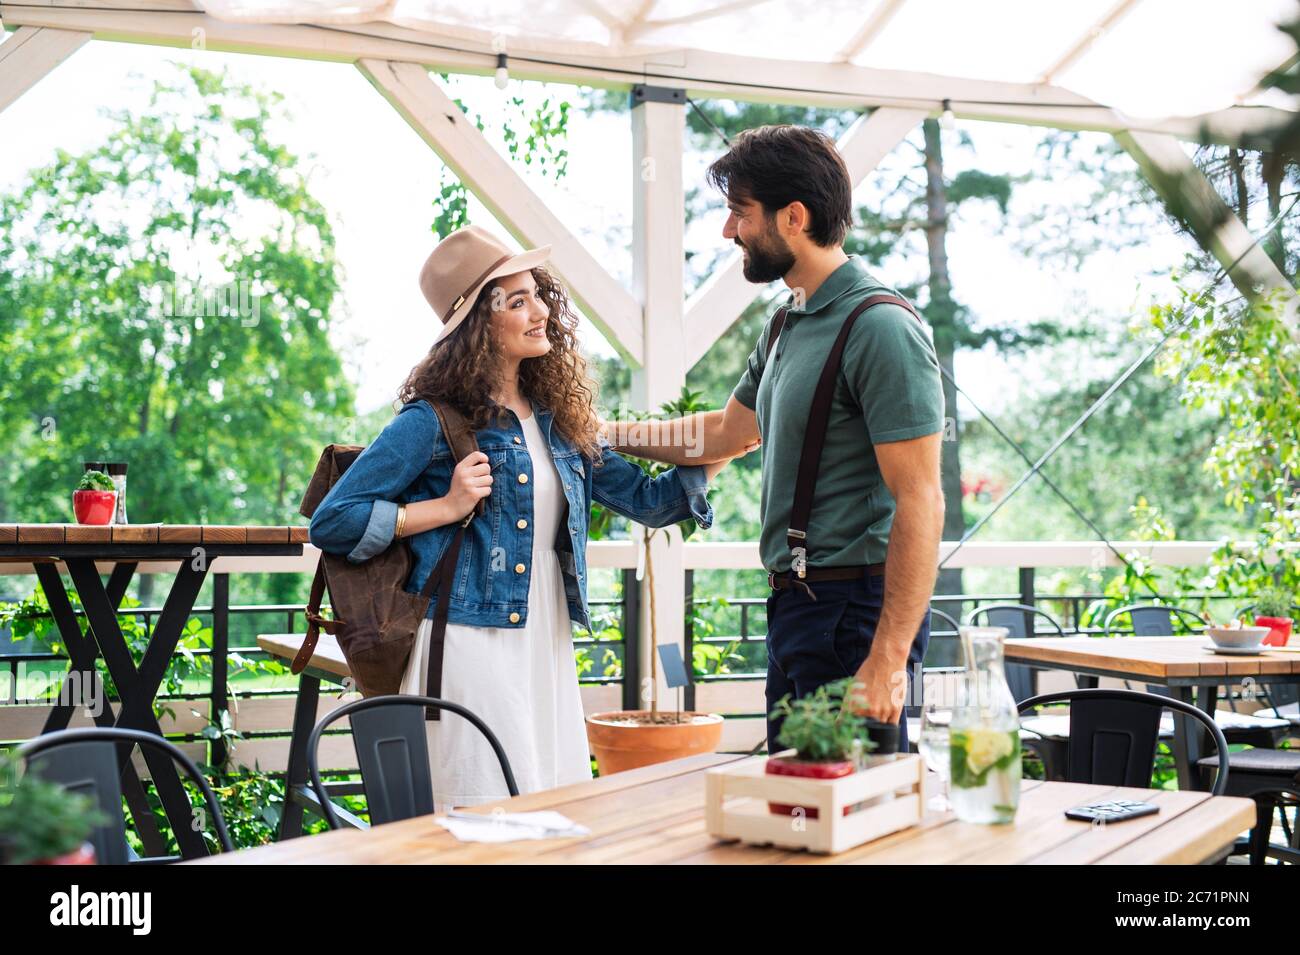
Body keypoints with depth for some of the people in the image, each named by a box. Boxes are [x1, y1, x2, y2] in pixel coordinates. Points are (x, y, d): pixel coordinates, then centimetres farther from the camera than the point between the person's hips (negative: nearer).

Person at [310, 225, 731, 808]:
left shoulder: (557, 421, 13)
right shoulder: (435, 422, -6)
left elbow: (645, 500, 15)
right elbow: (330, 523, -8)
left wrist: (713, 457, 0)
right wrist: (447, 507, -13)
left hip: (548, 651, 7)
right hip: (469, 647, -6)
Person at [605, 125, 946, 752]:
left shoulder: (881, 330, -16)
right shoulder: (790, 325, 14)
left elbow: (920, 502, -21)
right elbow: (728, 432, 30)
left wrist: (888, 659, -24)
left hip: (856, 608, -10)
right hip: (793, 606, 10)